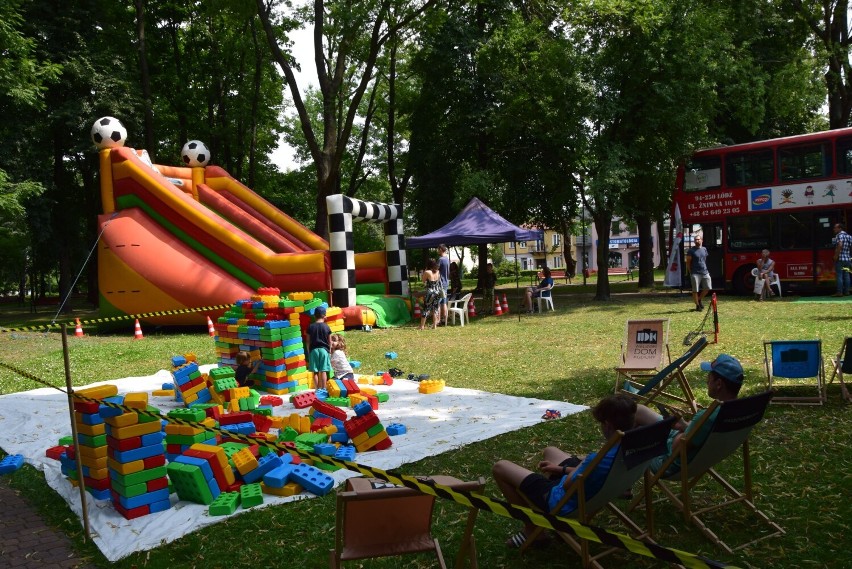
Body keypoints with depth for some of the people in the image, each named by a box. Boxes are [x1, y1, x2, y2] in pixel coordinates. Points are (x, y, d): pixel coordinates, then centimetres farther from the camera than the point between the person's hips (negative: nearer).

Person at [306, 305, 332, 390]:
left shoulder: (310, 327, 1)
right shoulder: (326, 327, -2)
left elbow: (308, 341, 4)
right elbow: (329, 342, 3)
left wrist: (309, 352, 13)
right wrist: (329, 350, 15)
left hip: (313, 350, 1)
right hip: (324, 350, -1)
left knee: (315, 371, 5)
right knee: (323, 371, 1)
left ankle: (318, 389, 8)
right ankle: (323, 388, 1)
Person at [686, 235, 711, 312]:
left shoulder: (704, 249, 12)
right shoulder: (691, 250, -4)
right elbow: (688, 262, -3)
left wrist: (706, 269, 16)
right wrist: (690, 272, -6)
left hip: (705, 272, 5)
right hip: (695, 273, -5)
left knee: (707, 288, 3)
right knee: (695, 290, -2)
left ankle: (699, 300, 25)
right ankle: (697, 305, 10)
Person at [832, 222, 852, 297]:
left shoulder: (839, 235, -9)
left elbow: (840, 245, -23)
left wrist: (836, 256, -20)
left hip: (840, 259, -8)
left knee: (839, 275, -6)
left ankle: (839, 292, -8)